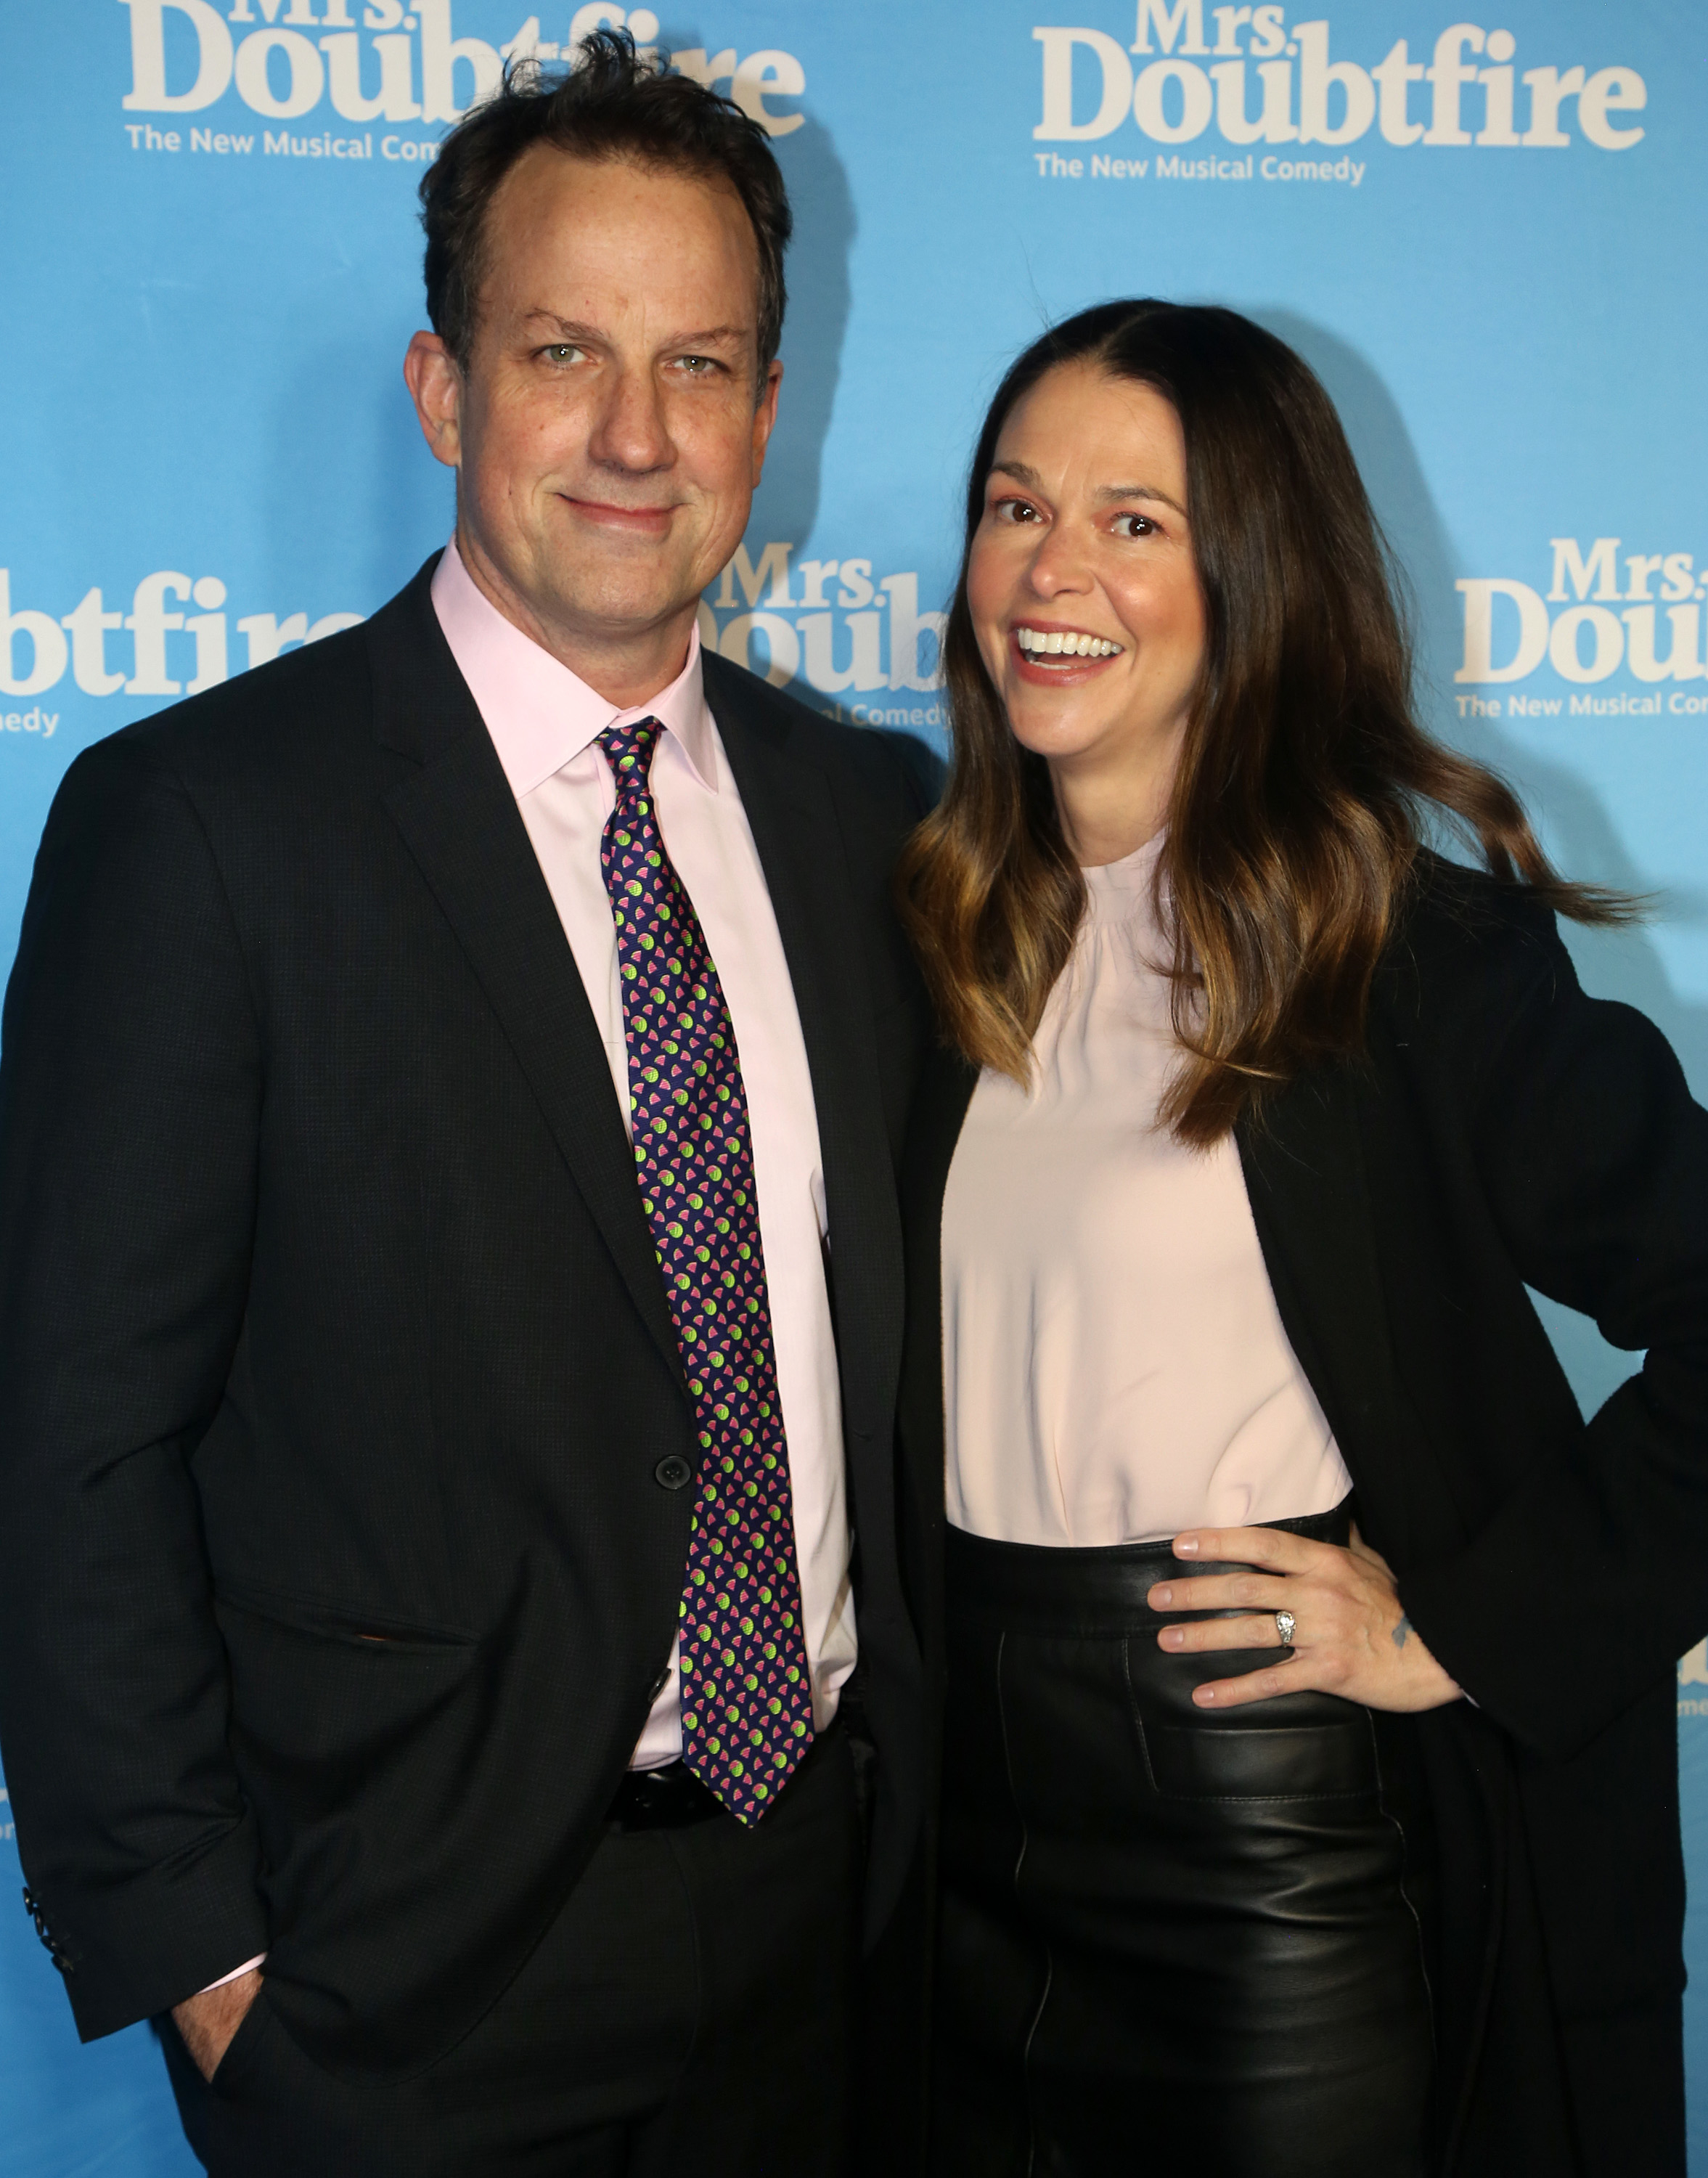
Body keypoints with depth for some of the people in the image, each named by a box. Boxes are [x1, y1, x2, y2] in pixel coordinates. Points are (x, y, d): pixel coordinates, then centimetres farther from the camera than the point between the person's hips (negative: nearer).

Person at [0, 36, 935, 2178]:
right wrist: (191, 1948, -11)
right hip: (416, 1959, -4)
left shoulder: (868, 807, 3)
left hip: (812, 1893, 5)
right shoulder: (197, 816, -13)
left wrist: (909, 1779, 7)